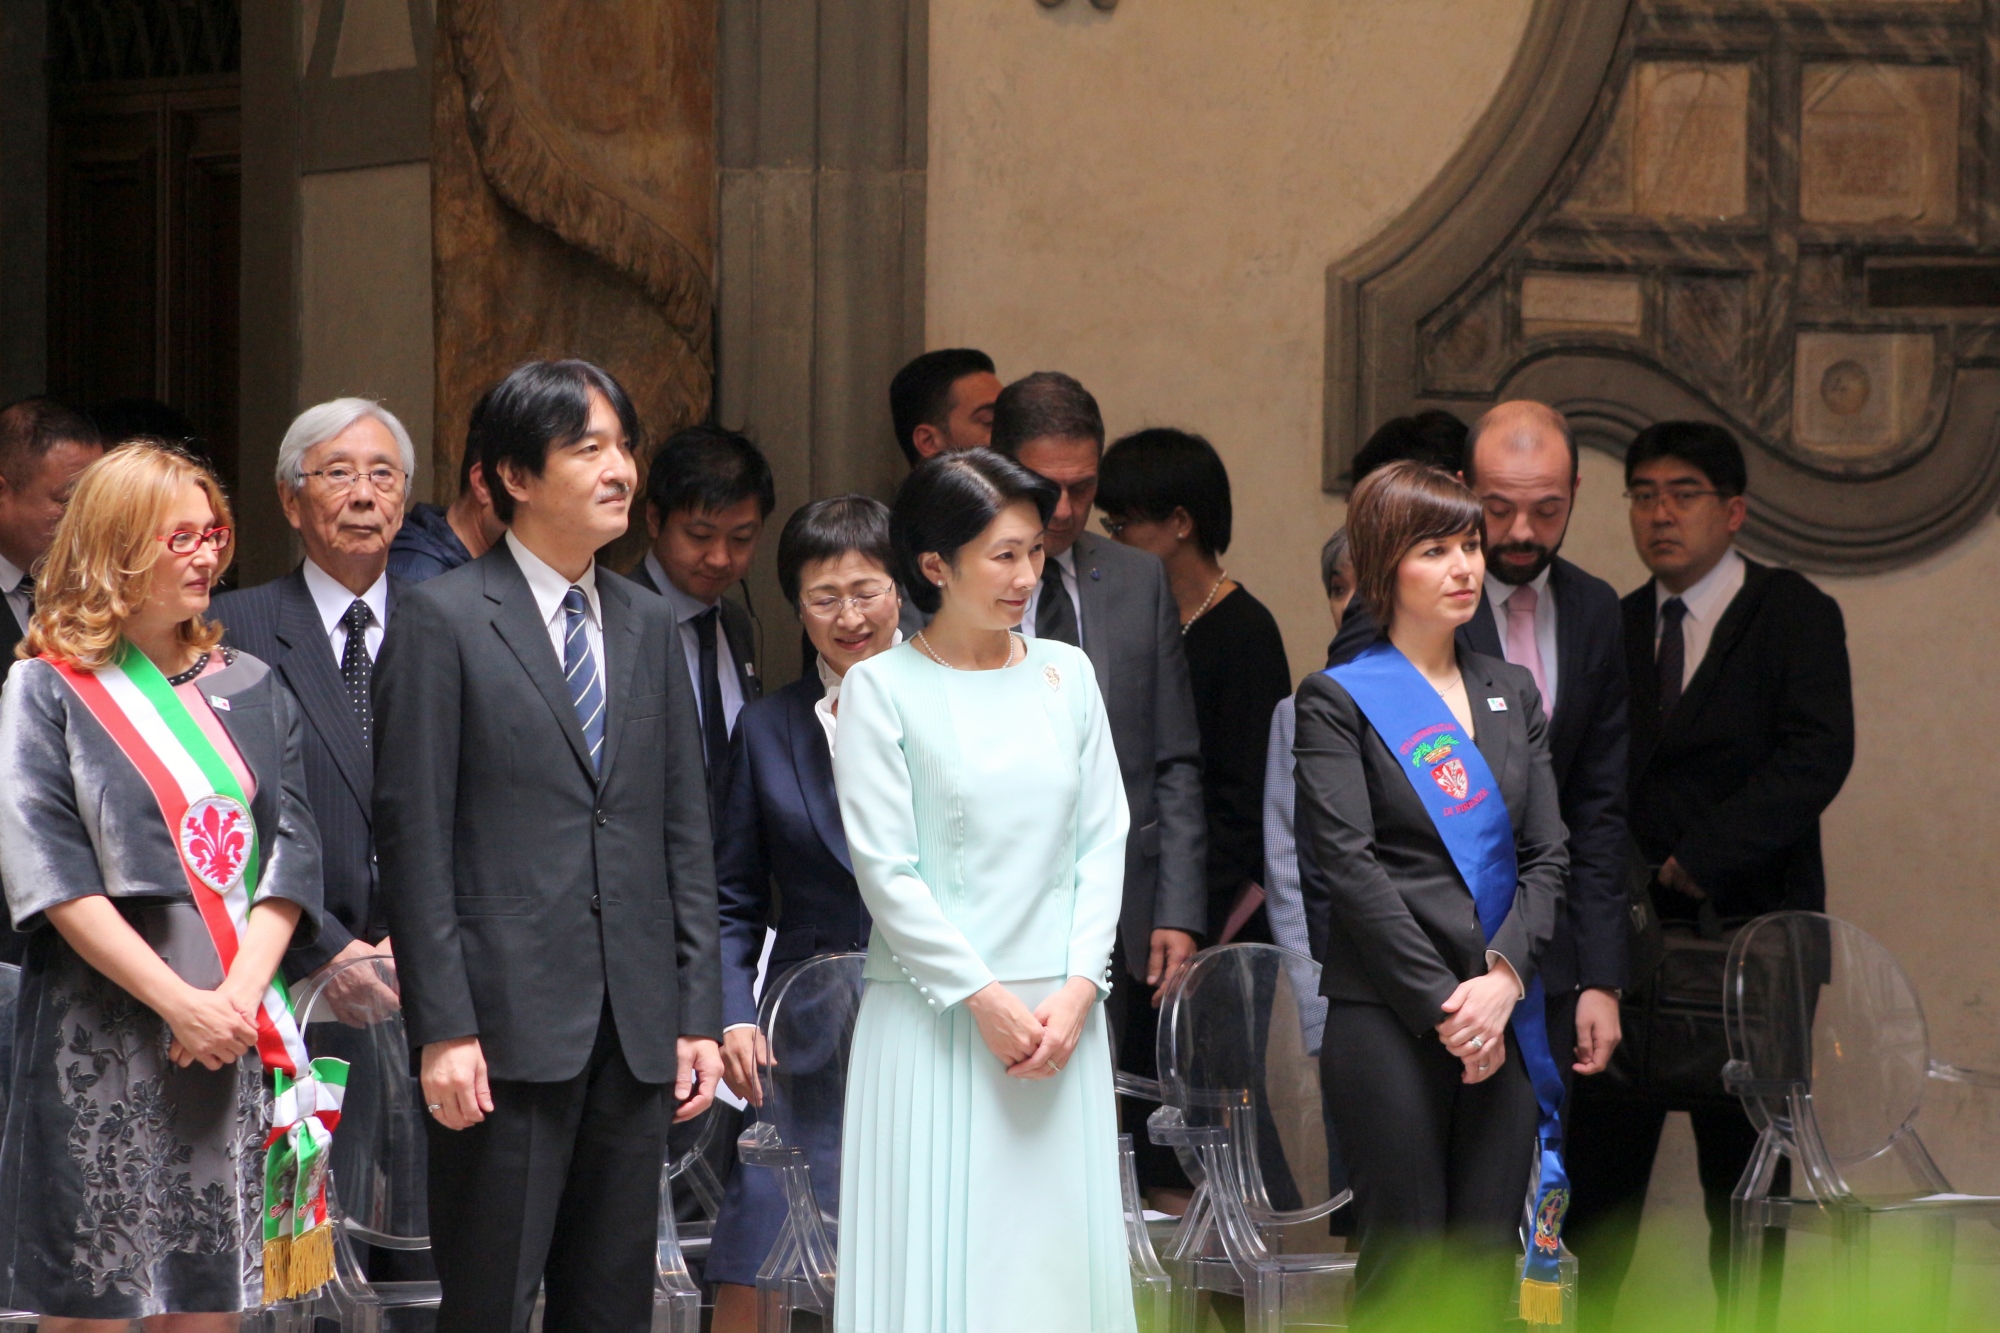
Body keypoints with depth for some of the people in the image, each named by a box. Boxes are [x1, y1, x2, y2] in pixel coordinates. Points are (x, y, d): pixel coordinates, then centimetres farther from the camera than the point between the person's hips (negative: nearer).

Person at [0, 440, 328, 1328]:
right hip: (100, 1042, -4)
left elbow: (288, 851, 7)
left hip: (228, 1044, 4)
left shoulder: (249, 690, 14)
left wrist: (238, 996, -9)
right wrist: (181, 1003, -15)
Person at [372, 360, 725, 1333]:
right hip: (509, 1028, -6)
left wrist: (697, 1014, 8)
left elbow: (684, 833, 16)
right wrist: (442, 1030, -13)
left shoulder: (648, 626, 15)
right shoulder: (441, 620, -3)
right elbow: (414, 838, -7)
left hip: (638, 1032, 6)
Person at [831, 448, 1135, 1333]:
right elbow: (886, 869, -7)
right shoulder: (883, 688, -3)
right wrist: (984, 999, -11)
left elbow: (1103, 840, 8)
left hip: (1059, 1018, 4)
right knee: (940, 1256, -4)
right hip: (934, 1019, -4)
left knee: (1057, 1250, 2)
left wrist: (1077, 989, -4)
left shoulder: (1066, 675, 9)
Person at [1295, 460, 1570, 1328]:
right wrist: (1440, 1003, -14)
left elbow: (1547, 856, 9)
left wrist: (1504, 978, -8)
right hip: (1387, 1021, -5)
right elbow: (1348, 867, -9)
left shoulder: (1511, 695, 16)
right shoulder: (1339, 701, -1)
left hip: (1500, 1022, 5)